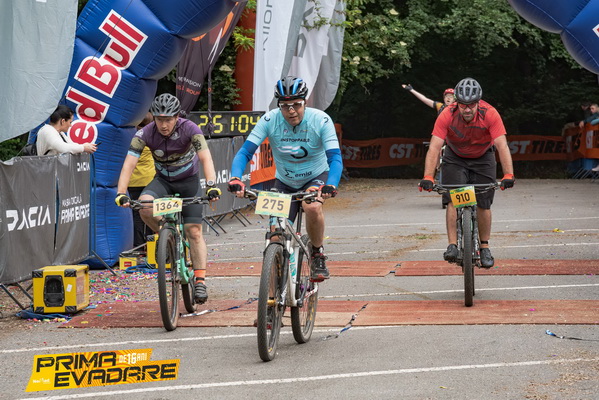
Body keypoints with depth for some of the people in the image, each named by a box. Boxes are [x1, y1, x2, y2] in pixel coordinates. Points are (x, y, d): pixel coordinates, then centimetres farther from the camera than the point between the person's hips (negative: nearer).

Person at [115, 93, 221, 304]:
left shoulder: (189, 129, -26)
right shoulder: (145, 133, -22)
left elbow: (206, 158, -36)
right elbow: (129, 163, -28)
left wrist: (211, 185, -52)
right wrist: (121, 193, -42)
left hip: (189, 181, -1)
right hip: (163, 181, 1)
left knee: (194, 231, -10)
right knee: (145, 207, -30)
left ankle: (200, 281, -4)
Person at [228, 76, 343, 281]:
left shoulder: (321, 120, -24)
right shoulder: (270, 120, -21)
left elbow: (335, 158, -30)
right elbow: (245, 152, -24)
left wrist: (330, 186, -50)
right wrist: (235, 178, -44)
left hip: (316, 177, -2)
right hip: (284, 182, 2)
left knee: (313, 207, -35)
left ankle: (318, 255, -10)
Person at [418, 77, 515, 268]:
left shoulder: (490, 114, -30)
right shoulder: (447, 116, -29)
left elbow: (502, 146, -35)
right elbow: (434, 147, -33)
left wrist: (508, 175, -46)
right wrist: (428, 177, -45)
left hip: (483, 159, 0)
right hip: (455, 158, 0)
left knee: (483, 204, -1)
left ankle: (484, 247, 14)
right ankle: (452, 245, -14)